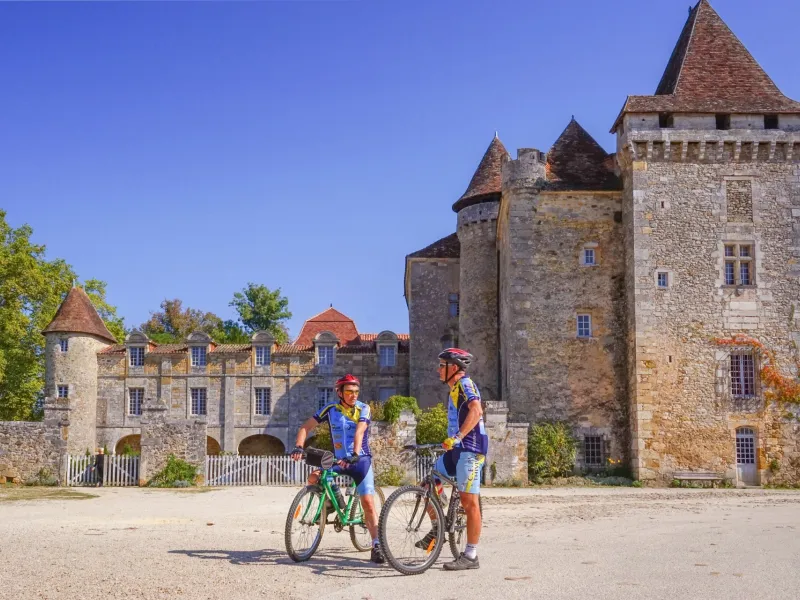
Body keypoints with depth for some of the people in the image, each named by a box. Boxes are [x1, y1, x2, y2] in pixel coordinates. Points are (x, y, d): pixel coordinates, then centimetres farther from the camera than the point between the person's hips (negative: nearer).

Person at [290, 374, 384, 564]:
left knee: (368, 502, -13)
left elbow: (359, 432, -24)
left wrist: (355, 454, -40)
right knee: (313, 479, -22)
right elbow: (306, 427, -4)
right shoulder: (330, 409, -3)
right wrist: (298, 447, -22)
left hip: (360, 460, -2)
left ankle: (377, 545, -9)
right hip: (338, 460, 3)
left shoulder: (363, 409, -8)